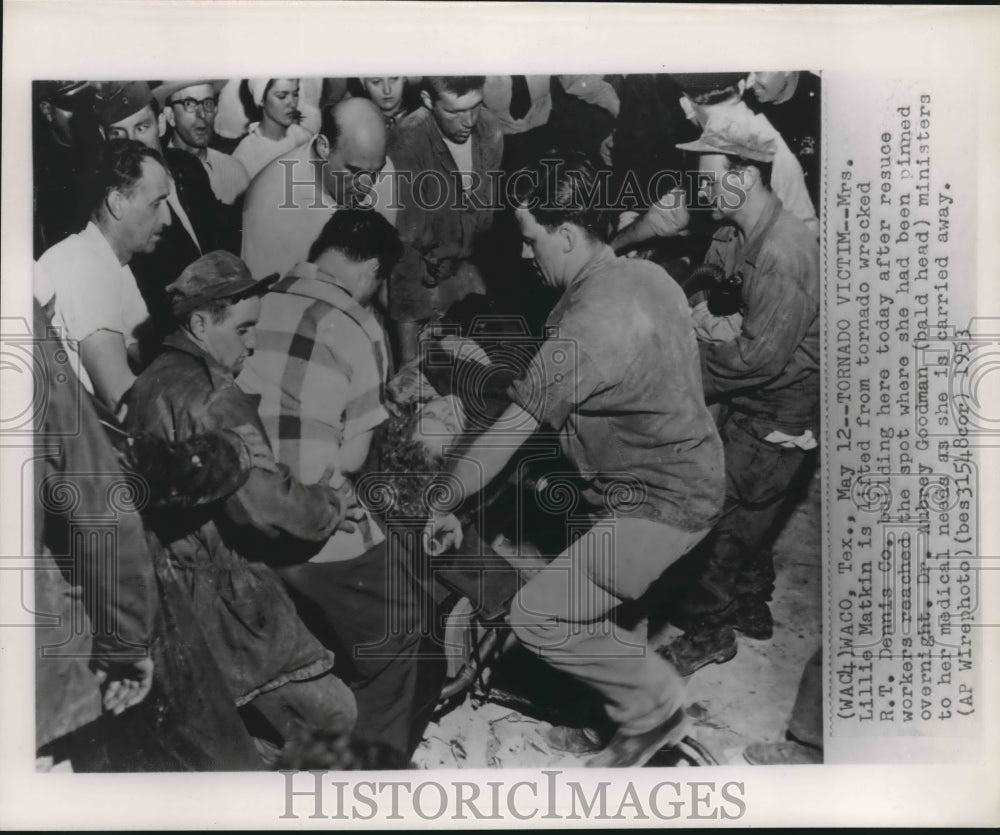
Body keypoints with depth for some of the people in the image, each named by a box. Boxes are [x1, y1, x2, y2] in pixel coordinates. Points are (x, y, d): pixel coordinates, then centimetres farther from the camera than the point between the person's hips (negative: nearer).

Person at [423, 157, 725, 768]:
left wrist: (443, 506, -6)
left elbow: (506, 437, -20)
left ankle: (654, 702, 11)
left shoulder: (584, 328, -27)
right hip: (691, 472, 10)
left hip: (659, 506, -10)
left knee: (538, 616, -7)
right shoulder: (648, 275, 2)